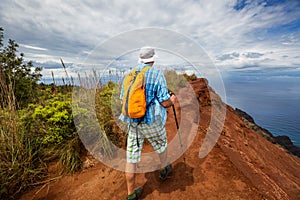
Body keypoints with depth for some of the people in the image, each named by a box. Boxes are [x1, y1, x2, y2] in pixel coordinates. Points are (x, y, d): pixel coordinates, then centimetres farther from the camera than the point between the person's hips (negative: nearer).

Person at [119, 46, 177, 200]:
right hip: (152, 121, -3)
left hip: (132, 122, 4)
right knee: (161, 144, 26)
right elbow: (164, 103, -14)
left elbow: (123, 100, 7)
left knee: (131, 156, 12)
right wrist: (172, 100, 9)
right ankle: (164, 170, 52)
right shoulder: (157, 74, -10)